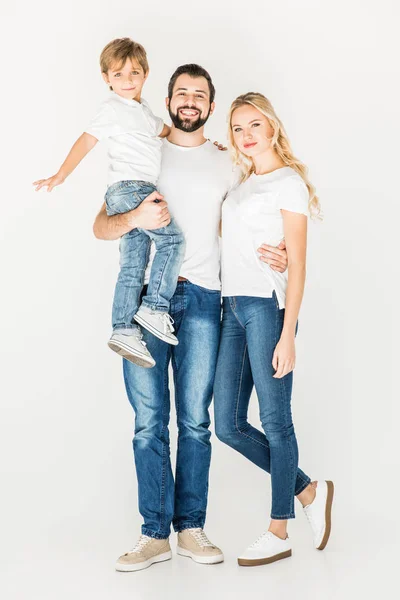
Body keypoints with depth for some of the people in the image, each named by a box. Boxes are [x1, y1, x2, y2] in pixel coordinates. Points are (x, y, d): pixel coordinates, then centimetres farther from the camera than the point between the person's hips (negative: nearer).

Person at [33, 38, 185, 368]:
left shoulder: (143, 108, 24)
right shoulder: (113, 108, -2)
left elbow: (163, 129, 39)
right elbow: (87, 140, -6)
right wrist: (61, 175, -11)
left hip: (136, 192, 8)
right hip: (129, 188, -8)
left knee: (132, 268, 3)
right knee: (173, 239, -14)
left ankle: (124, 330, 2)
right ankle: (154, 307, -12)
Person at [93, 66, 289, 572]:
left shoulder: (226, 164, 15)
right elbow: (101, 226, 6)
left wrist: (274, 257, -1)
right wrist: (134, 218, -16)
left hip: (201, 300, 1)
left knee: (195, 420, 1)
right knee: (149, 421, -1)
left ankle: (190, 528, 11)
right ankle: (155, 534, 6)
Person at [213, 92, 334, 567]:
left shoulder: (288, 182, -2)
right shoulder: (240, 184, 20)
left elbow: (297, 264, -8)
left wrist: (287, 335, -14)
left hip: (267, 306, -8)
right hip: (232, 307, 8)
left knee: (274, 422, 1)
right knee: (228, 425, 5)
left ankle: (278, 533, 14)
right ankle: (308, 491, 23)